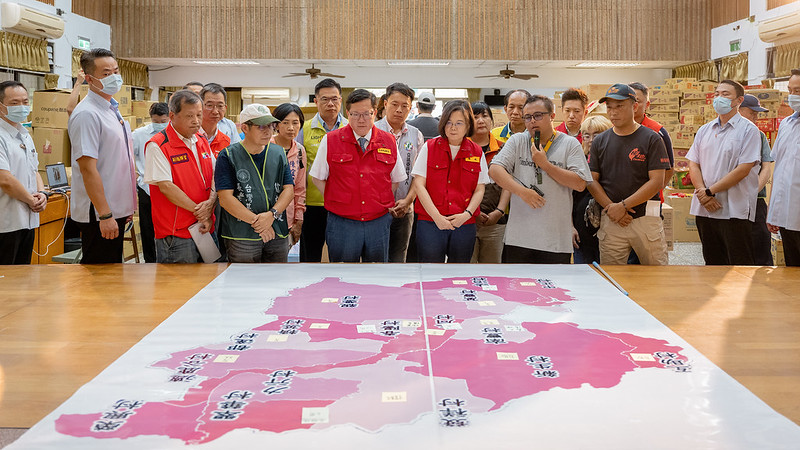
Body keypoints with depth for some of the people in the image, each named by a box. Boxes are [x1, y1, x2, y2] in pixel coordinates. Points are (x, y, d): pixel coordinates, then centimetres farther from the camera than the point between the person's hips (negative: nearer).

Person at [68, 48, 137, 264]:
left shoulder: (112, 110, 14)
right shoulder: (87, 114, -16)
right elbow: (88, 168, -21)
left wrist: (127, 206, 20)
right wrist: (104, 215, -23)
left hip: (116, 209, 9)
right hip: (98, 213, -9)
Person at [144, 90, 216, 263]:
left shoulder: (202, 142, 12)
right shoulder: (157, 146, -10)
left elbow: (214, 176, 12)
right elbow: (166, 187, -16)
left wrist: (210, 203, -9)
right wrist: (199, 211, -13)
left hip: (205, 230, 7)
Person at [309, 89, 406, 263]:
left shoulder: (388, 141, 4)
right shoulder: (330, 141, -2)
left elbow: (396, 179, 14)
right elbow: (317, 178, 5)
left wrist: (383, 205, 4)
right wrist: (337, 202, -3)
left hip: (378, 222, 2)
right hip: (342, 223, -2)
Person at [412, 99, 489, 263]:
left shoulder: (477, 153, 8)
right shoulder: (429, 147, 3)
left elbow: (479, 190, 8)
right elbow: (419, 185, -2)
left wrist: (467, 214, -9)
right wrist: (437, 217, -10)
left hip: (464, 225, 2)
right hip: (430, 222, -2)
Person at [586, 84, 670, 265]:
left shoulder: (651, 139, 0)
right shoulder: (600, 141, 10)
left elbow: (656, 181, -6)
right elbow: (592, 180, 7)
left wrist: (623, 205, -12)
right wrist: (610, 207, -8)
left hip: (646, 218, -2)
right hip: (610, 221, 2)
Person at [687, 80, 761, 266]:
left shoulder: (748, 130, -3)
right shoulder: (704, 130, 14)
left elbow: (743, 170, -12)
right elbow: (693, 165, 8)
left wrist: (710, 191, -13)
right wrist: (703, 195, -9)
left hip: (735, 210, -5)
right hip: (704, 209, 5)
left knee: (739, 264, -2)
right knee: (712, 262, 13)